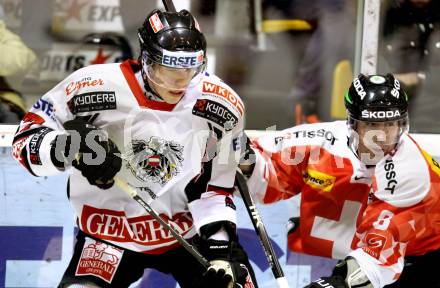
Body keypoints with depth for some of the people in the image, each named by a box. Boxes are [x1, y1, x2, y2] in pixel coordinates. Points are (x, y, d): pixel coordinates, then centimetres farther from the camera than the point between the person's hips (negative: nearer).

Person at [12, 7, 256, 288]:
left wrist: (221, 245, -11)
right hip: (109, 231, -2)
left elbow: (216, 187, 0)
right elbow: (26, 139, -12)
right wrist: (70, 148, -31)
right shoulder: (97, 86, -18)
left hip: (191, 232, 2)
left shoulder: (223, 104, -10)